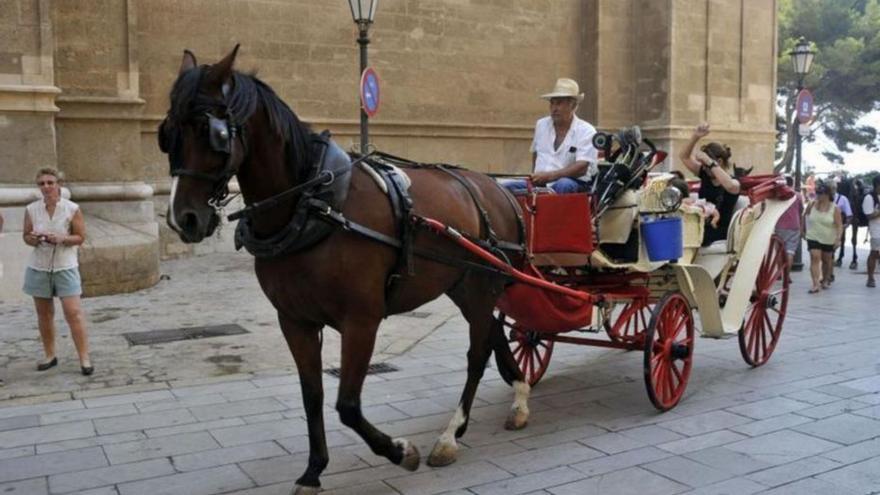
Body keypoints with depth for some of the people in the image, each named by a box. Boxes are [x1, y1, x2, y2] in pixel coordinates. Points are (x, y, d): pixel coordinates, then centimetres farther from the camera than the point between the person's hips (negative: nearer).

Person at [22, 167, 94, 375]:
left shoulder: (72, 209, -6)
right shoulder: (31, 209, 1)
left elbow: (80, 237, -3)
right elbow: (26, 235, 10)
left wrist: (62, 238, -20)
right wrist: (32, 239, -13)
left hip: (65, 267, -3)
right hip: (39, 267, 3)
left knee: (73, 312, -8)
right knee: (44, 314, 10)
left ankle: (84, 358, -4)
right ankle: (50, 356, 22)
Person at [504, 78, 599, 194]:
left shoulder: (586, 131, -1)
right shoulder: (541, 124, 15)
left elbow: (582, 167, -13)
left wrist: (550, 175, -24)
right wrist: (535, 177, 12)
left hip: (573, 183, -4)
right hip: (540, 183, 4)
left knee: (563, 185, -40)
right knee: (507, 187, -22)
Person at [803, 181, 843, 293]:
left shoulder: (834, 209, -10)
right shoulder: (812, 205, -4)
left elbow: (839, 225, -13)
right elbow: (805, 216, 13)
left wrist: (838, 238, -24)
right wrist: (804, 230, 17)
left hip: (829, 240, 0)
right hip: (813, 238, 0)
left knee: (826, 260, 15)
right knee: (815, 258, -15)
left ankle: (825, 280, 38)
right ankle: (815, 284, -20)